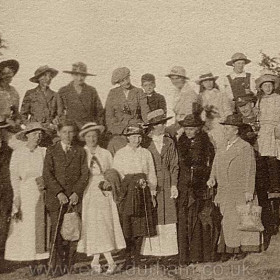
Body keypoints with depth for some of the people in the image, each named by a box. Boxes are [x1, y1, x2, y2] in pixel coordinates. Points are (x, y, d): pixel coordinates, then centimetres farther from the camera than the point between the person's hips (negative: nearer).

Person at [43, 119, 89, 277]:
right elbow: (47, 174, 0)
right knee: (57, 232, -5)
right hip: (56, 198, -1)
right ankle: (57, 267, 1)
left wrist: (76, 193, -8)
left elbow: (85, 174, 6)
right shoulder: (51, 151, 10)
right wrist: (59, 193, -11)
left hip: (74, 198, 1)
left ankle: (70, 266, 5)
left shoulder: (80, 152, 14)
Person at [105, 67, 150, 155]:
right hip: (119, 130, 1)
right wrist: (113, 130, -2)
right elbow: (109, 114, 7)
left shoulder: (139, 92, 7)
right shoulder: (113, 93, 9)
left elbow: (145, 111, 0)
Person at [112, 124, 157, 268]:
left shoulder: (146, 153, 13)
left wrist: (152, 192, 7)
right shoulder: (120, 154, 7)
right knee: (127, 225, -7)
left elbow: (151, 174, 13)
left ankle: (137, 255, 10)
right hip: (126, 191, -2)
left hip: (142, 192, 2)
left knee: (141, 224, 1)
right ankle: (128, 257, -1)